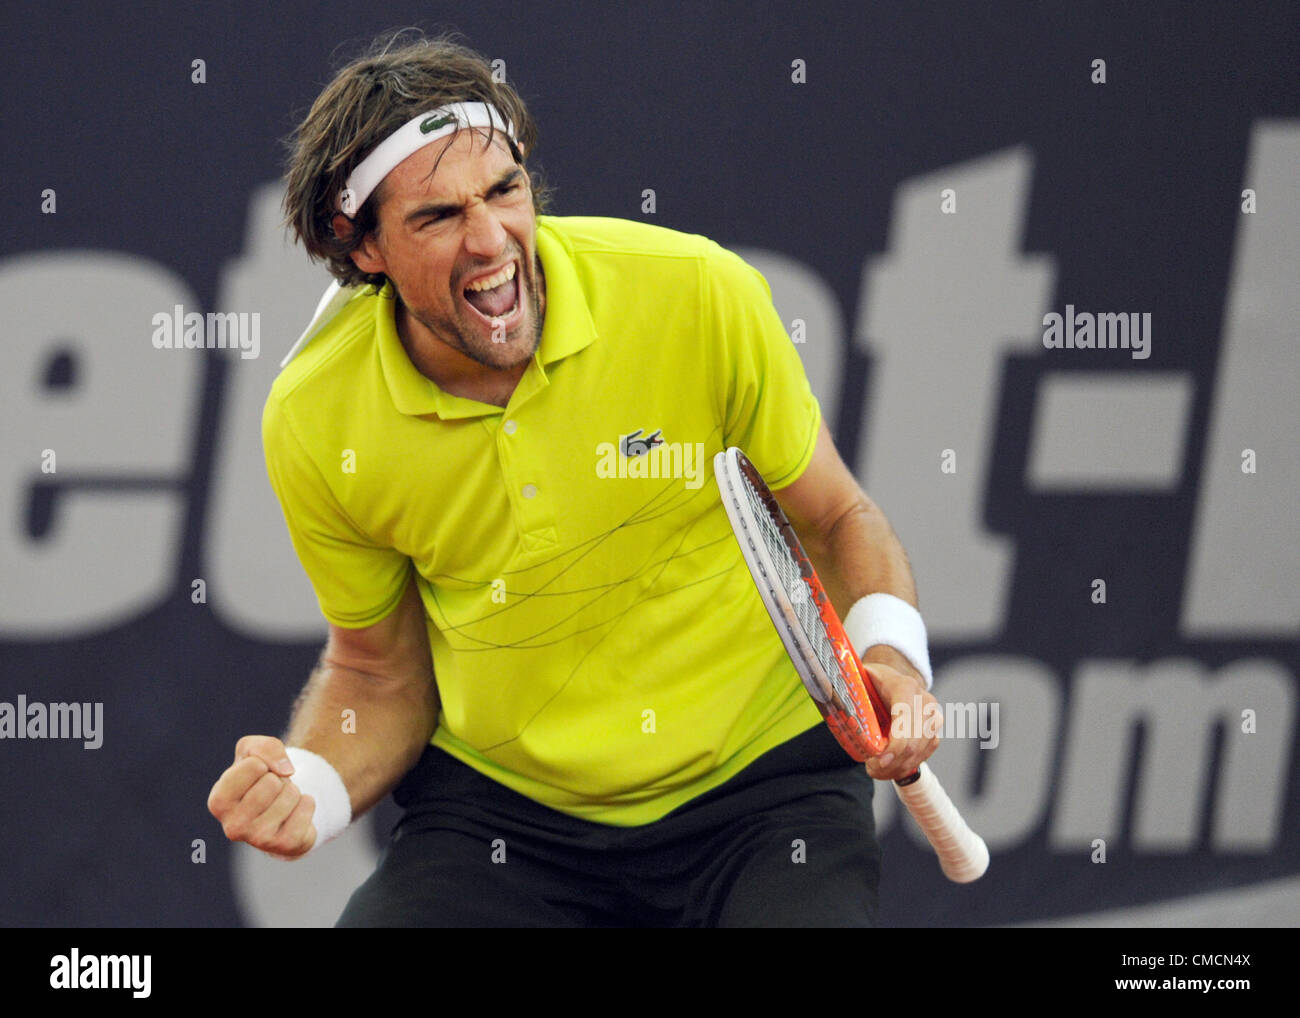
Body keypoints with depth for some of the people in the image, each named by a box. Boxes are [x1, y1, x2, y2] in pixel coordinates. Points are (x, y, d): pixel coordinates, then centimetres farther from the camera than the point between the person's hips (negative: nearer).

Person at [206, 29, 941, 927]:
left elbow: (837, 518, 2)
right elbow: (380, 671, 8)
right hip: (498, 805, 2)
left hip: (758, 782, -1)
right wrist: (311, 788, -13)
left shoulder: (703, 297, -13)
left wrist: (889, 653, -18)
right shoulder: (315, 421, -8)